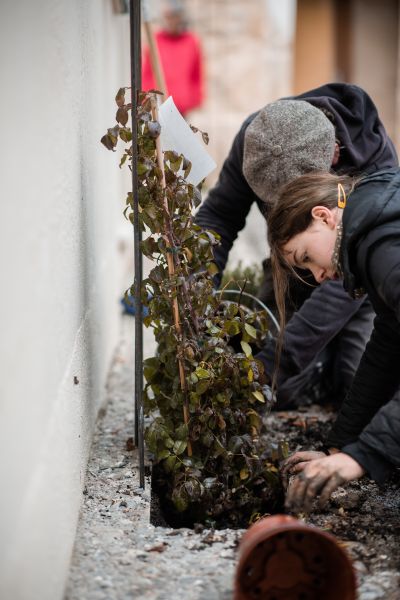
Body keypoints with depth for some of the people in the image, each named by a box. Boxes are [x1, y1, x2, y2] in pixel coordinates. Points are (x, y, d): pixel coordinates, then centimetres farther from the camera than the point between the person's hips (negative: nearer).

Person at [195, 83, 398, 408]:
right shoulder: (257, 135, -26)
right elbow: (218, 216, -17)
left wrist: (273, 361, -47)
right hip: (292, 271, 3)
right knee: (279, 393, -11)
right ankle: (321, 354, 21)